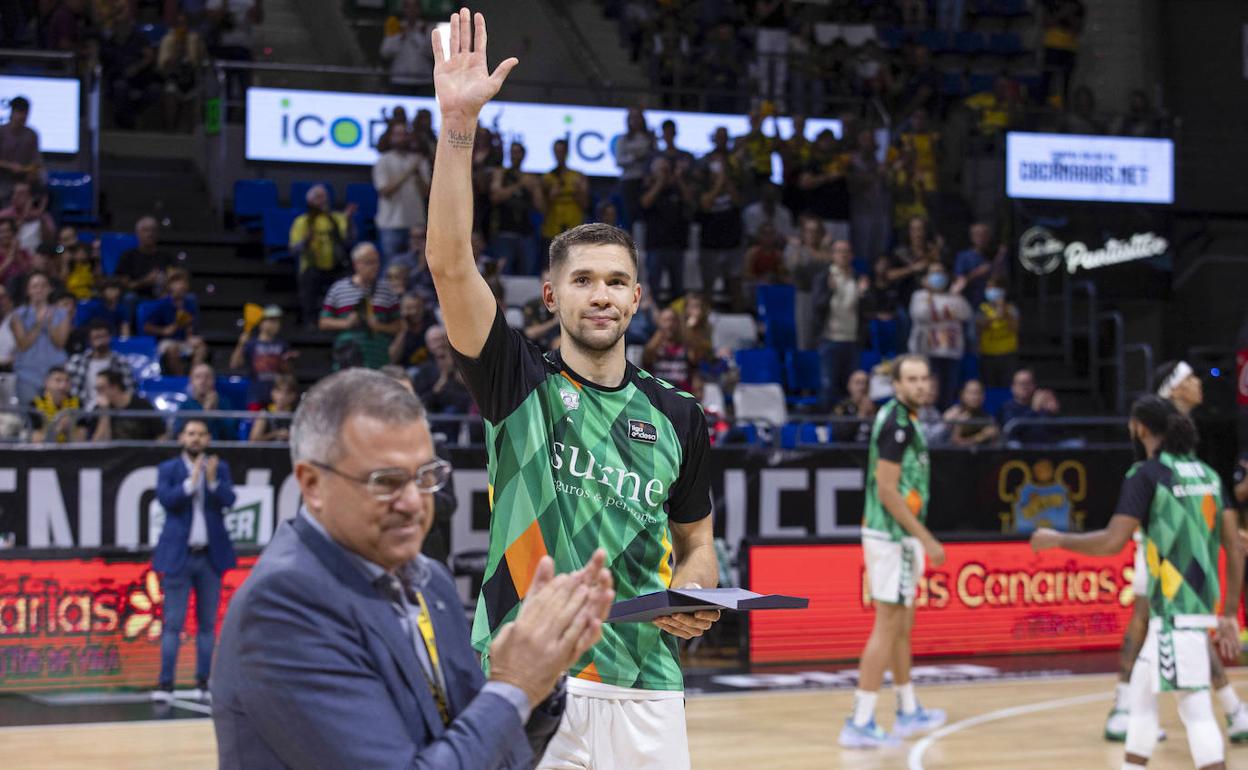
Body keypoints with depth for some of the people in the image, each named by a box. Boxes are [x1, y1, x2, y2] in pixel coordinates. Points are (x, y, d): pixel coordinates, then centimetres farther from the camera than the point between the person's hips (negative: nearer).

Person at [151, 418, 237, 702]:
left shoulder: (220, 468, 7)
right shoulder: (168, 469, 3)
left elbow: (228, 501, -7)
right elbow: (166, 499, -13)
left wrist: (212, 480, -23)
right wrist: (191, 482, -22)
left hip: (210, 555, 2)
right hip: (178, 555, -2)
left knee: (207, 623, 7)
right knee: (173, 623, -5)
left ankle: (203, 681, 12)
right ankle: (166, 683, -5)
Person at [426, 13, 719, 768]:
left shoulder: (677, 417, 9)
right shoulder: (519, 380, 0)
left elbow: (698, 543, 19)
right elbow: (450, 262, -13)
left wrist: (693, 597, -5)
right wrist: (458, 124, -23)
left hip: (645, 690, 3)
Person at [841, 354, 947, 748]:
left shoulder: (900, 419, 12)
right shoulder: (897, 424, -18)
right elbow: (887, 491, -22)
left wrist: (919, 539, 22)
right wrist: (927, 539, -20)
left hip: (899, 537, 10)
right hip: (893, 537, -10)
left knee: (902, 625, 19)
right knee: (887, 627, -8)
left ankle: (909, 712, 31)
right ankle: (859, 724, -7)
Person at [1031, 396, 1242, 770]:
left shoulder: (1146, 474, -9)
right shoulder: (1207, 474, 12)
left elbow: (1112, 543, -16)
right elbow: (1235, 551, 12)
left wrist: (1058, 539, -1)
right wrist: (1229, 616, 17)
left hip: (1176, 610, -8)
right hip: (1200, 605, 8)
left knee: (1194, 705, -7)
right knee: (1142, 690, 18)